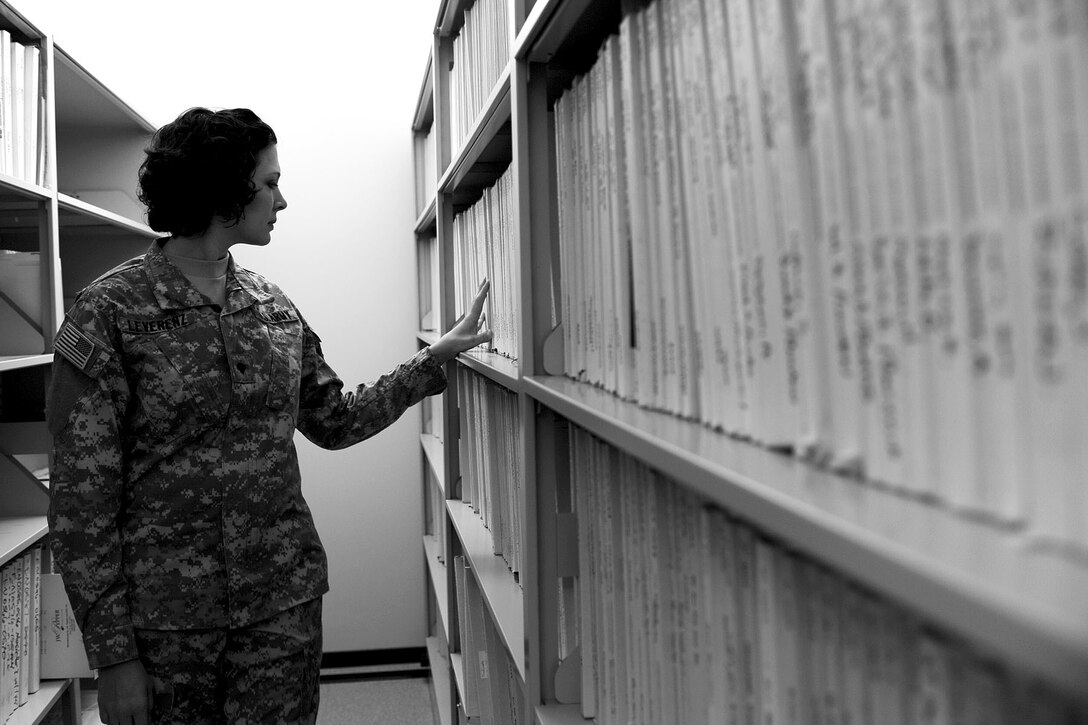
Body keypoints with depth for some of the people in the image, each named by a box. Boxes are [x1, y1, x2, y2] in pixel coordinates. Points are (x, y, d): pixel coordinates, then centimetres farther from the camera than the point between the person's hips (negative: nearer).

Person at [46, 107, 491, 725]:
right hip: (164, 617, -4)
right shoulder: (109, 313, -10)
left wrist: (436, 359, 8)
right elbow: (81, 500, -10)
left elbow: (336, 421, 14)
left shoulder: (272, 305, 4)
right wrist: (114, 655, -10)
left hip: (286, 603, 4)